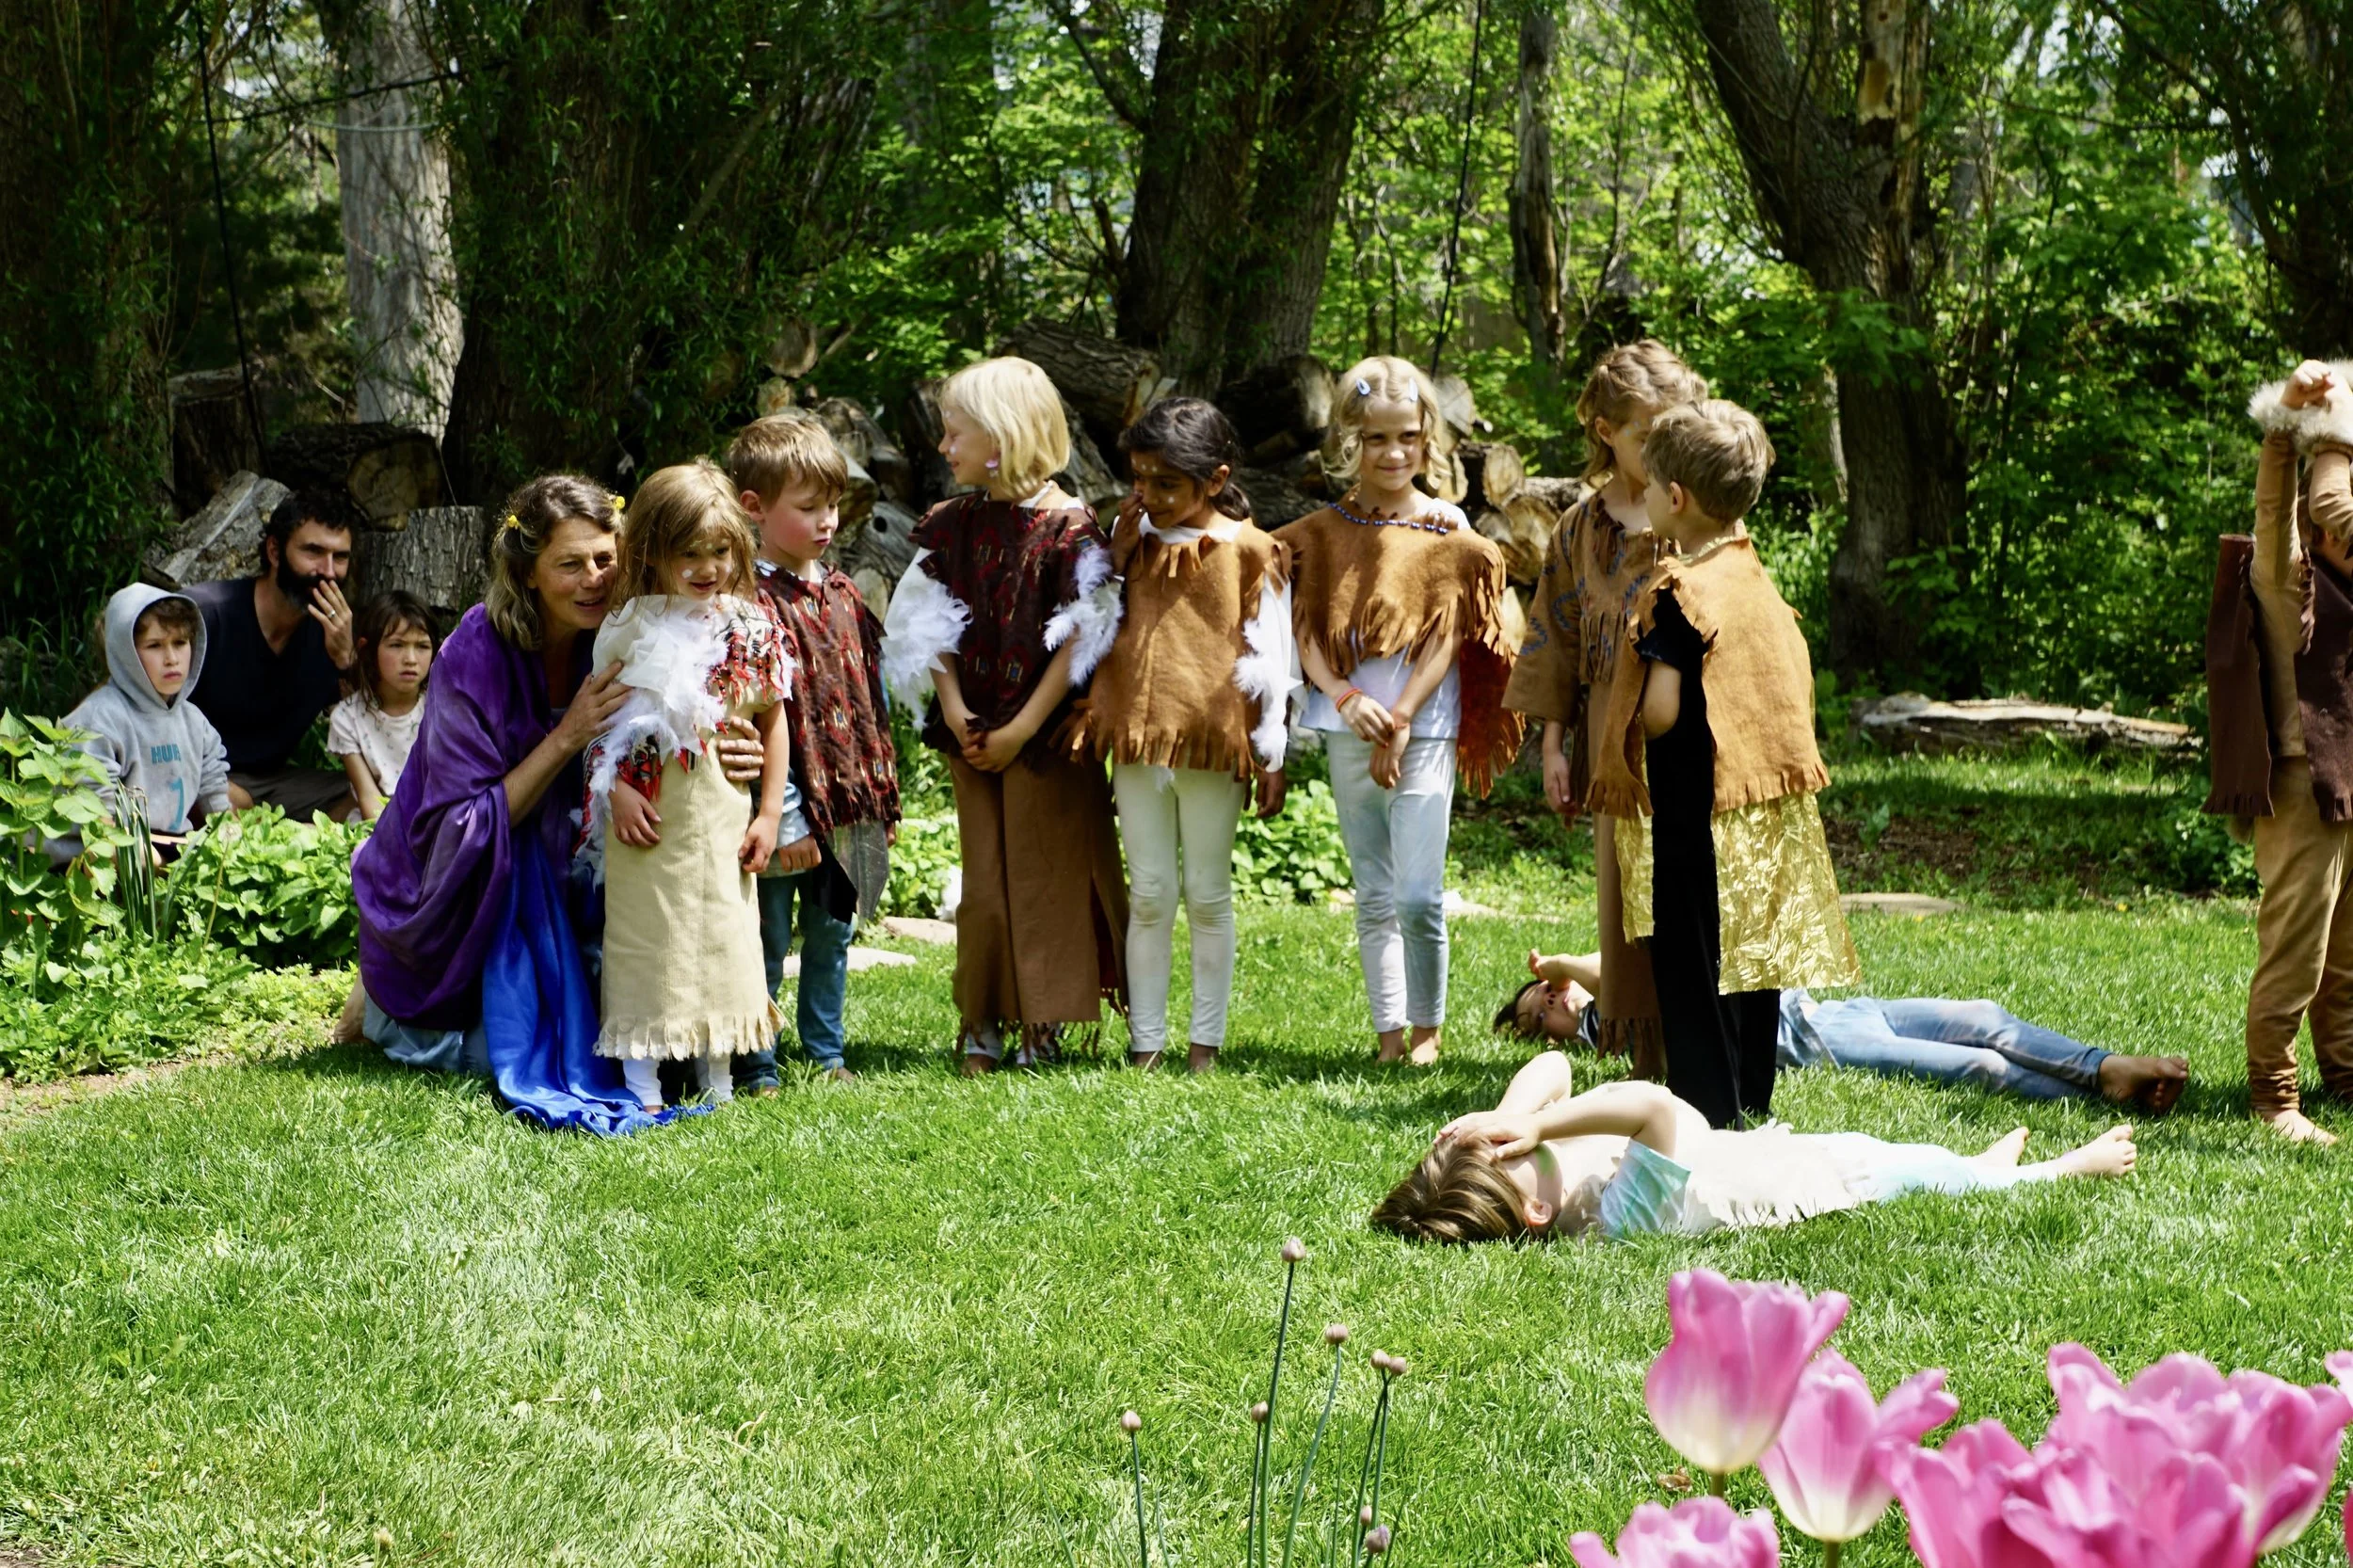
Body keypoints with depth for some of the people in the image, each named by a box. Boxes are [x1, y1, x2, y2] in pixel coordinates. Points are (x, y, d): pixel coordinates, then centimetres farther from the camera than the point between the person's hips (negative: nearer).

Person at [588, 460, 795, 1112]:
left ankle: (717, 1078, 19)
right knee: (646, 937, 1)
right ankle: (641, 1080, 7)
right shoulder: (629, 628, -4)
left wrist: (770, 813, 6)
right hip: (650, 814, -3)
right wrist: (615, 790, -12)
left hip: (724, 814, 3)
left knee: (725, 935, 8)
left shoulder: (752, 630, 2)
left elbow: (774, 721, 9)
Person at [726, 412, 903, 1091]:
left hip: (848, 804, 7)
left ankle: (827, 1054, 28)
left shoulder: (843, 594, 10)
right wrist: (785, 818, -19)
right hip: (785, 810, -7)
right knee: (767, 943, 4)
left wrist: (883, 798, 14)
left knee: (832, 934, 16)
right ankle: (756, 1070, 13)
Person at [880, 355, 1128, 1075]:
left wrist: (1023, 728, -14)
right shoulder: (952, 524, 5)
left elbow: (1080, 639, -12)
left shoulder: (1066, 524, -11)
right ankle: (982, 1021, 15)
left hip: (1046, 733, -4)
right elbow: (931, 629, 6)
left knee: (1044, 873, 1)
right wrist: (953, 707, -9)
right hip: (973, 732, 4)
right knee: (983, 875, 8)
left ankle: (1041, 1027, 9)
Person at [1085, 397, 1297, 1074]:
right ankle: (1145, 1040, 11)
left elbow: (1271, 660, -2)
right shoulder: (1135, 539, 8)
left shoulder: (1249, 552, -4)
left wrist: (1271, 759, -4)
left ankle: (1205, 1041, 13)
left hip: (1214, 744, -3)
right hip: (1137, 740, 3)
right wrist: (1115, 557, -1)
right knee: (1149, 896, 7)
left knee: (1208, 896, 6)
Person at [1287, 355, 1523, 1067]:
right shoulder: (1321, 533, 7)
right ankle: (1389, 1028, 14)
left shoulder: (1448, 534, 0)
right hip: (1348, 729, 3)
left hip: (1423, 728, -3)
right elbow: (1306, 634, 2)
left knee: (1418, 895, -10)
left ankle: (1428, 1026, 6)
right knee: (1373, 896, 7)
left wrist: (1400, 723, -11)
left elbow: (1446, 641, -3)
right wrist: (1347, 700, -14)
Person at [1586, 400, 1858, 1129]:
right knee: (1753, 953, 14)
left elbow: (1660, 711, -21)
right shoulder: (1755, 577, 8)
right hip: (1768, 801, 8)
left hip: (1698, 804, -8)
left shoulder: (1679, 593, -16)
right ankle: (1752, 1099, 21)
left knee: (1693, 960, -2)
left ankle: (1707, 1106, -1)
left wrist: (1623, 732, -1)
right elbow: (1793, 686, 14)